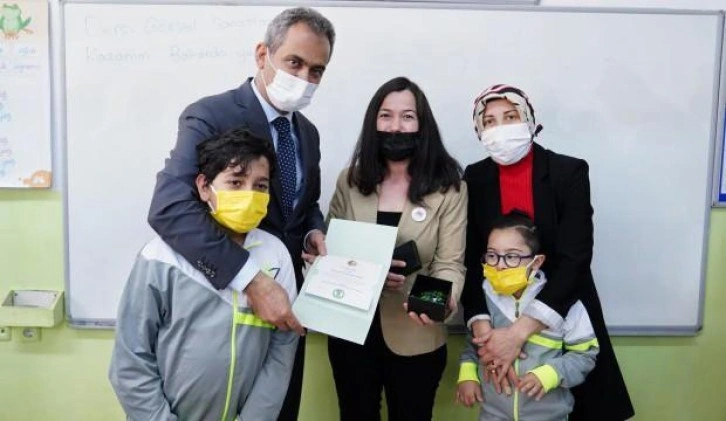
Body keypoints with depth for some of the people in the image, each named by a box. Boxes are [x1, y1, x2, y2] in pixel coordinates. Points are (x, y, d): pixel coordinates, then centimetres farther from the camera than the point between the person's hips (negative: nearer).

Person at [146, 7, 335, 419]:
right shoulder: (210, 116, -17)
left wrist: (314, 232, -5)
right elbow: (169, 208, -31)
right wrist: (253, 279, -38)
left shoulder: (308, 133, 6)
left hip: (285, 295, 6)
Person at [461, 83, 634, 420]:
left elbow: (575, 258, -22)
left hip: (565, 315, -1)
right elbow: (470, 260, -10)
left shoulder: (569, 172, -14)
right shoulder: (475, 178, -7)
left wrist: (519, 331, -30)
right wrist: (482, 328, -25)